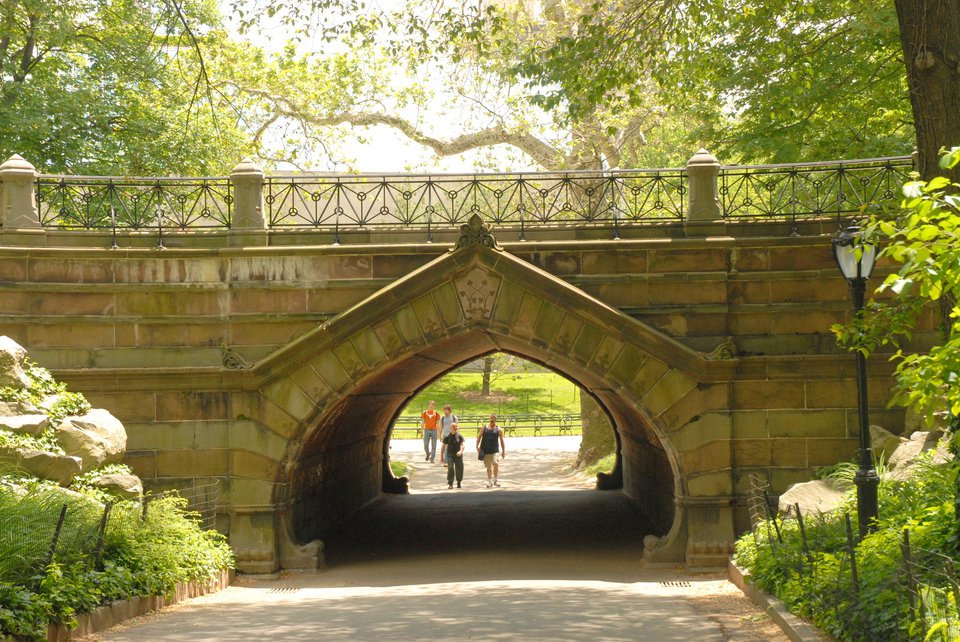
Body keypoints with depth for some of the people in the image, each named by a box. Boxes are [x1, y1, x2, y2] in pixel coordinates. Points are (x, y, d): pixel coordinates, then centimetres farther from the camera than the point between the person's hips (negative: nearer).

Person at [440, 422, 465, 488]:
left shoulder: (460, 436, -1)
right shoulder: (447, 437, -2)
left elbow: (463, 444, -13)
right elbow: (443, 446, 5)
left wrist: (460, 451, -33)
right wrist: (441, 456, 5)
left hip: (458, 455, 1)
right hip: (450, 455, -1)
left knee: (459, 468, 5)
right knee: (450, 468, -16)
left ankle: (458, 482, 26)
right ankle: (450, 483, -11)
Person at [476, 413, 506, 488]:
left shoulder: (498, 429, 3)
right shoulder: (484, 428, 7)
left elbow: (501, 441, 8)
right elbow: (479, 436, 8)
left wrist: (503, 451, 6)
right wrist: (477, 446, -6)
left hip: (495, 451, -2)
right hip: (485, 451, 2)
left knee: (496, 464, -20)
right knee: (488, 467, 7)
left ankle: (495, 480, -6)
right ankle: (490, 481, 20)